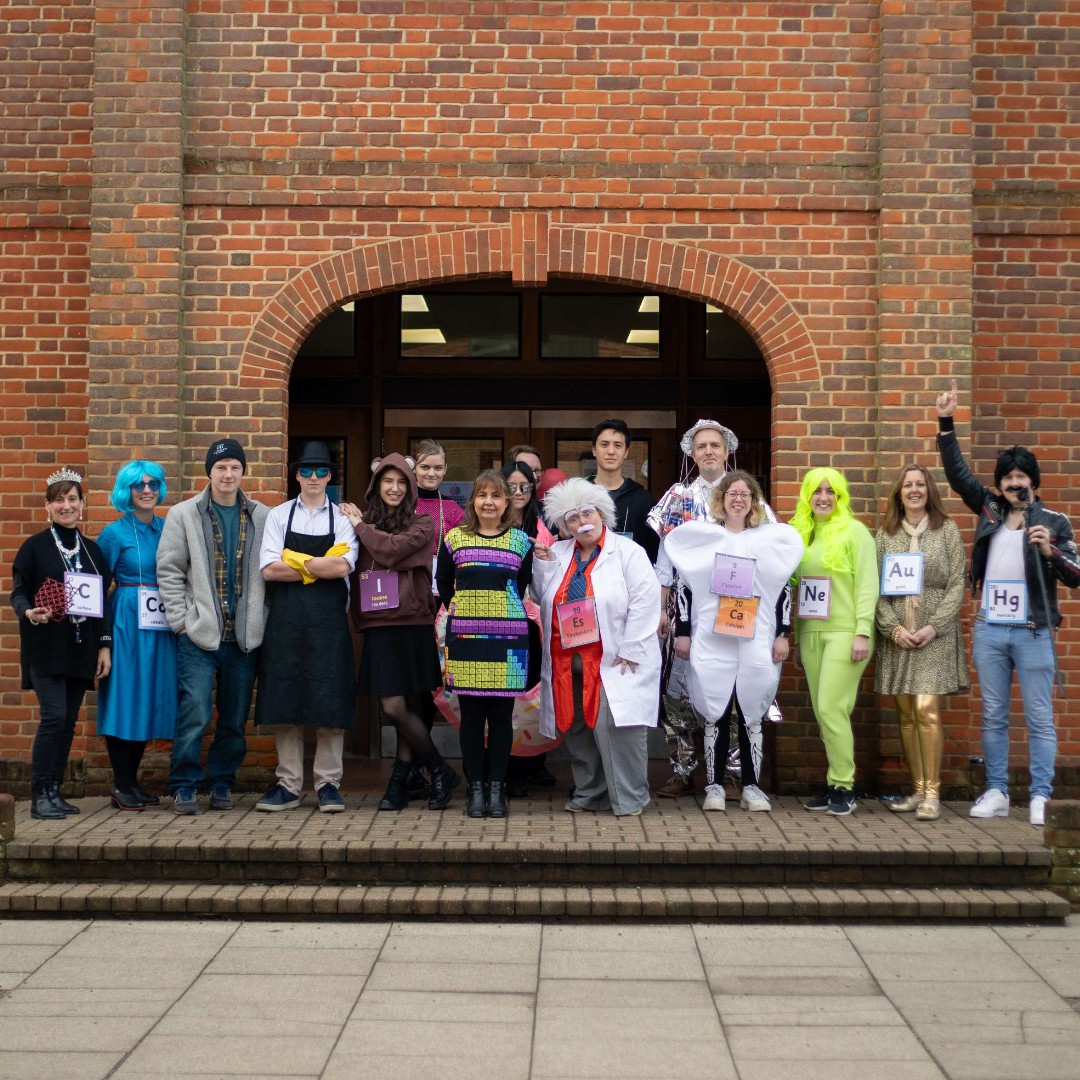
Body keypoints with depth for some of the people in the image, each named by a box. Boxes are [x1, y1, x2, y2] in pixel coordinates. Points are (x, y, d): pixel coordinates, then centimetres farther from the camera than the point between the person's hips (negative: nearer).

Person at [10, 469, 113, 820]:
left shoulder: (92, 550, 13)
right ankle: (39, 795, -7)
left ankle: (54, 791, 13)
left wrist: (105, 645, 7)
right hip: (46, 647, -4)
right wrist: (29, 613, -26)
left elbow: (102, 600, 14)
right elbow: (17, 592, -3)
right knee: (53, 716, -14)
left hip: (80, 649, 5)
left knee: (68, 721, 5)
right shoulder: (34, 547, 0)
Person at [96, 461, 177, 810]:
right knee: (125, 699, -4)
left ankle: (131, 780, 17)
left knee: (151, 699, 7)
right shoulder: (115, 533, -3)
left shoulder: (168, 528, 10)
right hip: (127, 621, -5)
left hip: (162, 624, 5)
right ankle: (121, 784, 4)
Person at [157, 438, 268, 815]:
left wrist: (262, 620, 2)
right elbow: (169, 571, 2)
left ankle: (222, 784, 21)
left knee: (235, 718, 8)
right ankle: (185, 787, 3)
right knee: (194, 714, -8)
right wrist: (182, 621, -5)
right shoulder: (183, 515, 4)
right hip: (199, 634, -2)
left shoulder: (262, 518, 7)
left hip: (245, 637, 2)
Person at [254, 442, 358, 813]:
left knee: (329, 700, -2)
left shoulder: (342, 518, 7)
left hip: (328, 619, -1)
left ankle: (328, 784, 6)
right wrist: (320, 567, -6)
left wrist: (295, 561, -7)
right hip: (285, 619, 1)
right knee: (284, 700, 2)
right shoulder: (278, 516, 8)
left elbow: (343, 566, -11)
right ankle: (288, 785, 9)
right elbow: (269, 569, -5)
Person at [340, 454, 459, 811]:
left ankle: (413, 779, 9)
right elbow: (352, 568, 13)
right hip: (378, 627, 4)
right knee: (400, 709, 2)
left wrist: (360, 525, -3)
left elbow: (392, 549, -14)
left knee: (398, 708, -8)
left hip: (411, 625, -3)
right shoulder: (366, 524, 13)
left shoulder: (421, 524, 2)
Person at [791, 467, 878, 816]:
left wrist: (863, 632, -15)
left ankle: (844, 787, -3)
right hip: (810, 633, 6)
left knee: (831, 708, -12)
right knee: (822, 711, 5)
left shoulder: (855, 532, -2)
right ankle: (834, 784, 12)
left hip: (843, 633, -6)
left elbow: (867, 585, -7)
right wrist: (796, 636, 16)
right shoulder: (803, 533, 14)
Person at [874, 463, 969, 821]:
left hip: (935, 636, -3)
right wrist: (893, 628, -8)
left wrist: (934, 627, -10)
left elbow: (957, 584, -1)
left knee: (927, 711, -12)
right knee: (906, 714, 4)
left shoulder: (947, 530, 3)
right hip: (896, 636, 3)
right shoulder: (885, 534, 9)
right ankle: (918, 789, 12)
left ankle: (932, 793, -7)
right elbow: (876, 587, 5)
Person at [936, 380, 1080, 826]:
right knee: (993, 717, 9)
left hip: (1033, 632, -3)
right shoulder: (989, 509, 8)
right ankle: (996, 793, 16)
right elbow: (957, 472, 7)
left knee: (1040, 719, 0)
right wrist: (945, 423, -1)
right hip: (989, 630, 3)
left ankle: (1040, 798, 4)